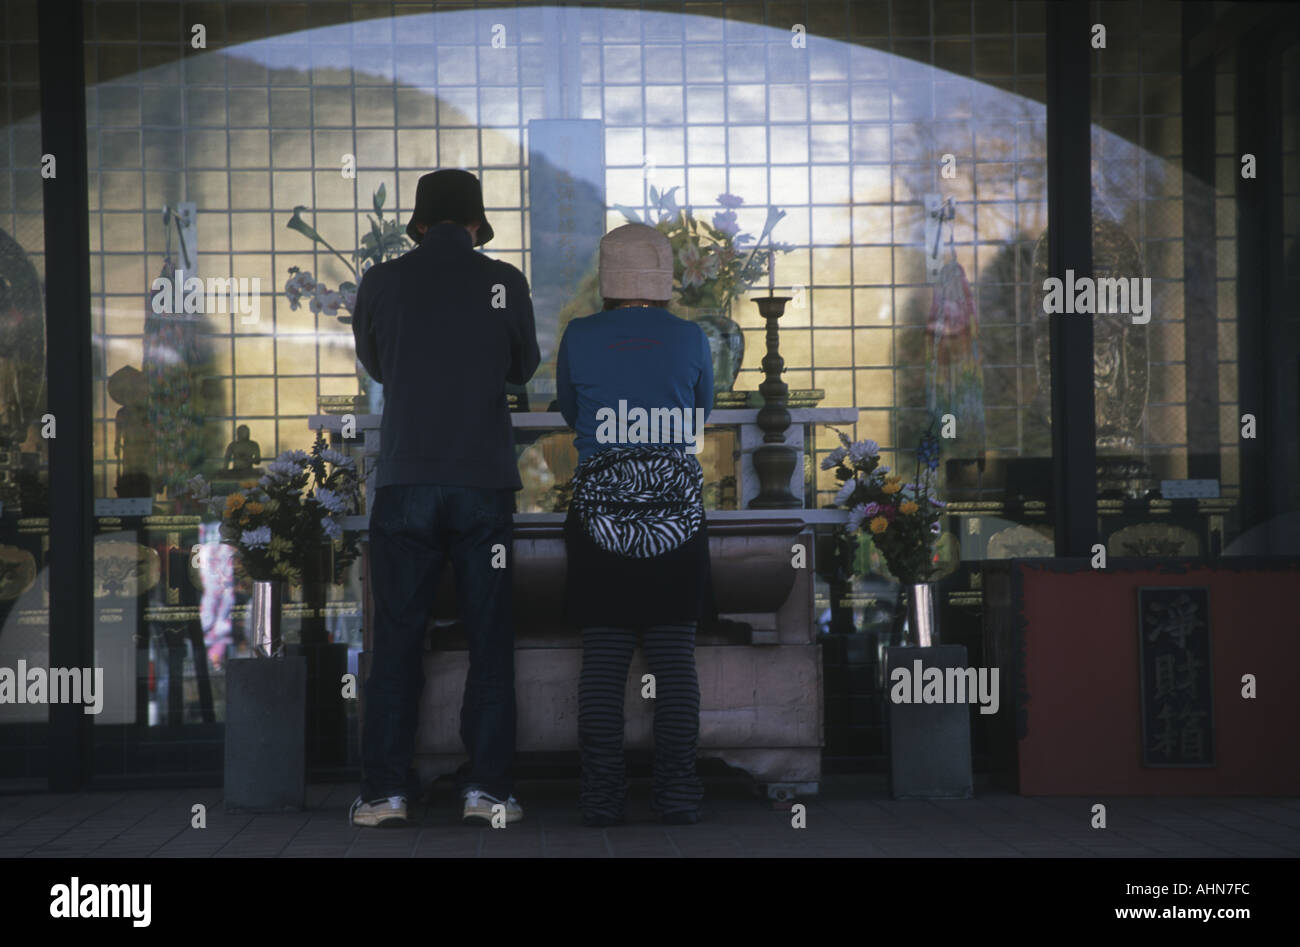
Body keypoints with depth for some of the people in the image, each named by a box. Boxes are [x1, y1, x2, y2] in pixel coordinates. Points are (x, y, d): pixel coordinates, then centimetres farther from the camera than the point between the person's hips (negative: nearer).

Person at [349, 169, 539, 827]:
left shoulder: (382, 282, 0)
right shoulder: (503, 283, -1)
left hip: (404, 483, 1)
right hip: (484, 483, 0)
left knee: (396, 642, 5)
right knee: (489, 640, 6)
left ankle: (385, 791, 5)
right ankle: (485, 786, 5)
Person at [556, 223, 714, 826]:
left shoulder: (579, 338, -1)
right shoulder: (690, 339, 0)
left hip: (598, 506, 0)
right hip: (678, 504, 0)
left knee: (603, 656, 3)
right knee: (674, 654, 3)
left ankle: (602, 796, 2)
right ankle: (677, 792, 2)